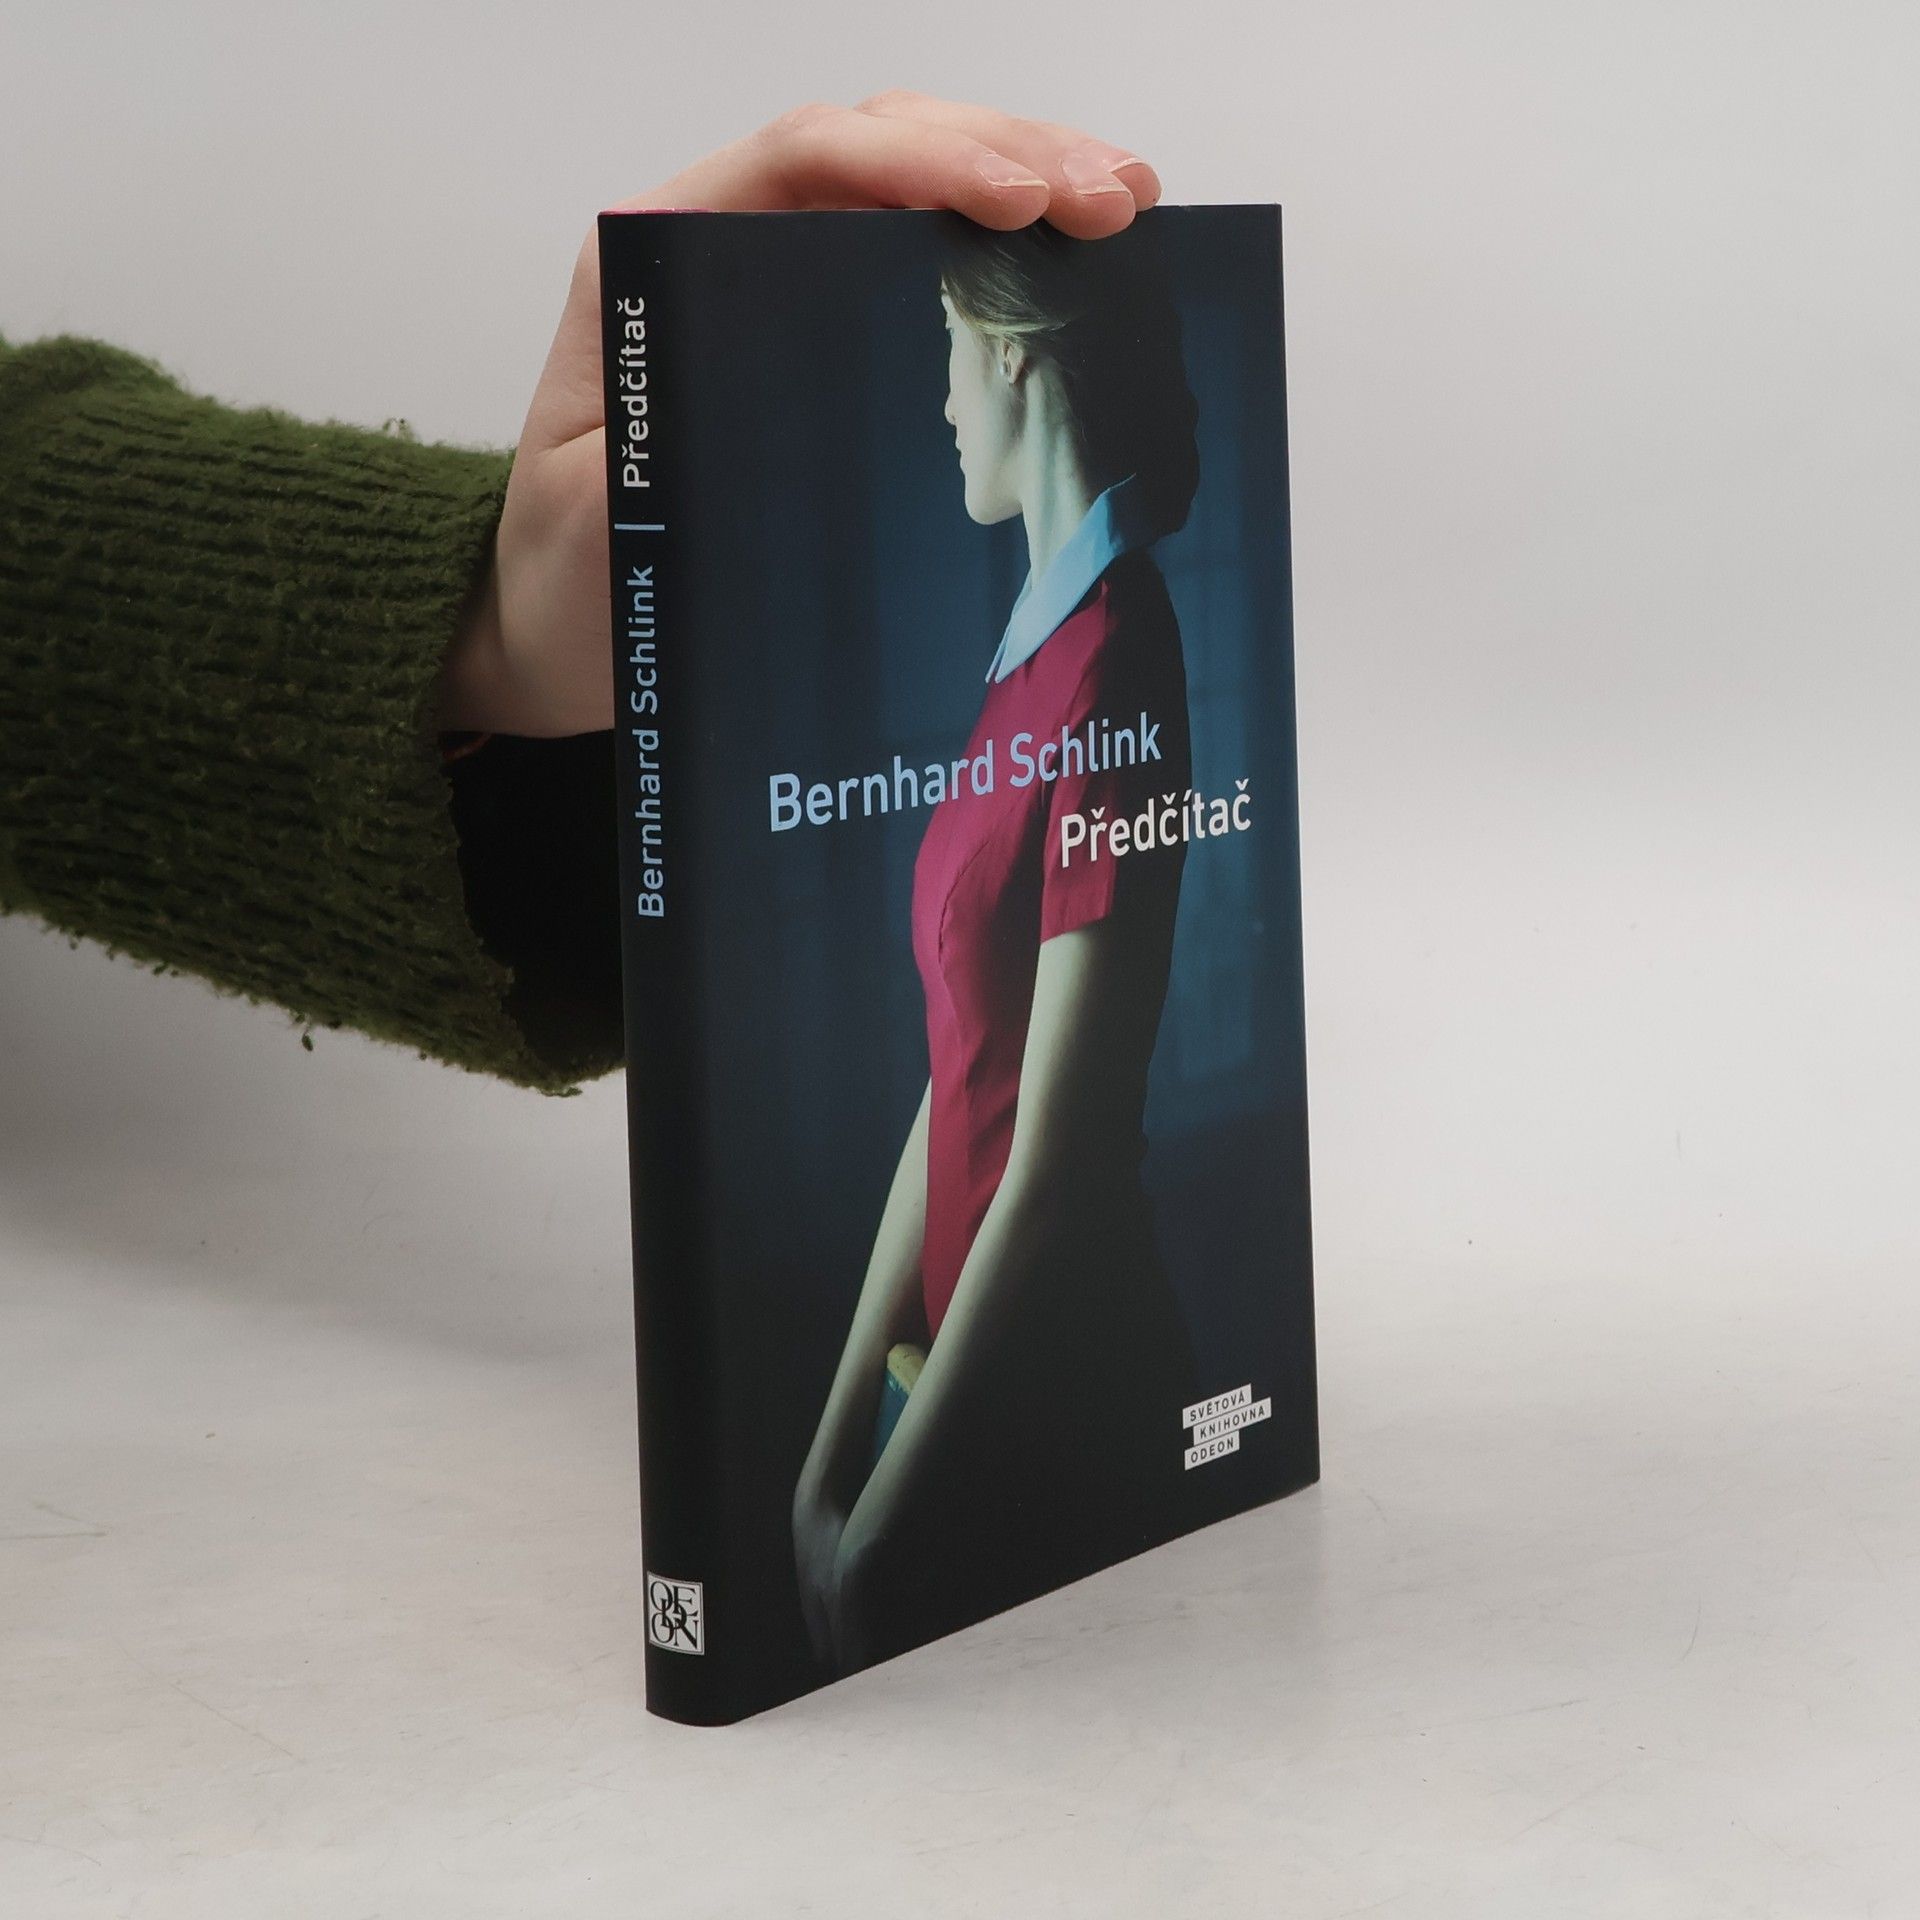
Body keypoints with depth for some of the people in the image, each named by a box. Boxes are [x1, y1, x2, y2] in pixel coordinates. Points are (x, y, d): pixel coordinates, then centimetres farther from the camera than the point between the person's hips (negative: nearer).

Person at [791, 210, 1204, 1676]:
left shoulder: (1112, 675, -19)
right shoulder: (1034, 649, 9)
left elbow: (1050, 1165, -20)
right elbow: (955, 1097, 10)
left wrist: (879, 1520, -16)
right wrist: (831, 1451, 9)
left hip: (1063, 1394, -8)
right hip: (973, 1368, 8)